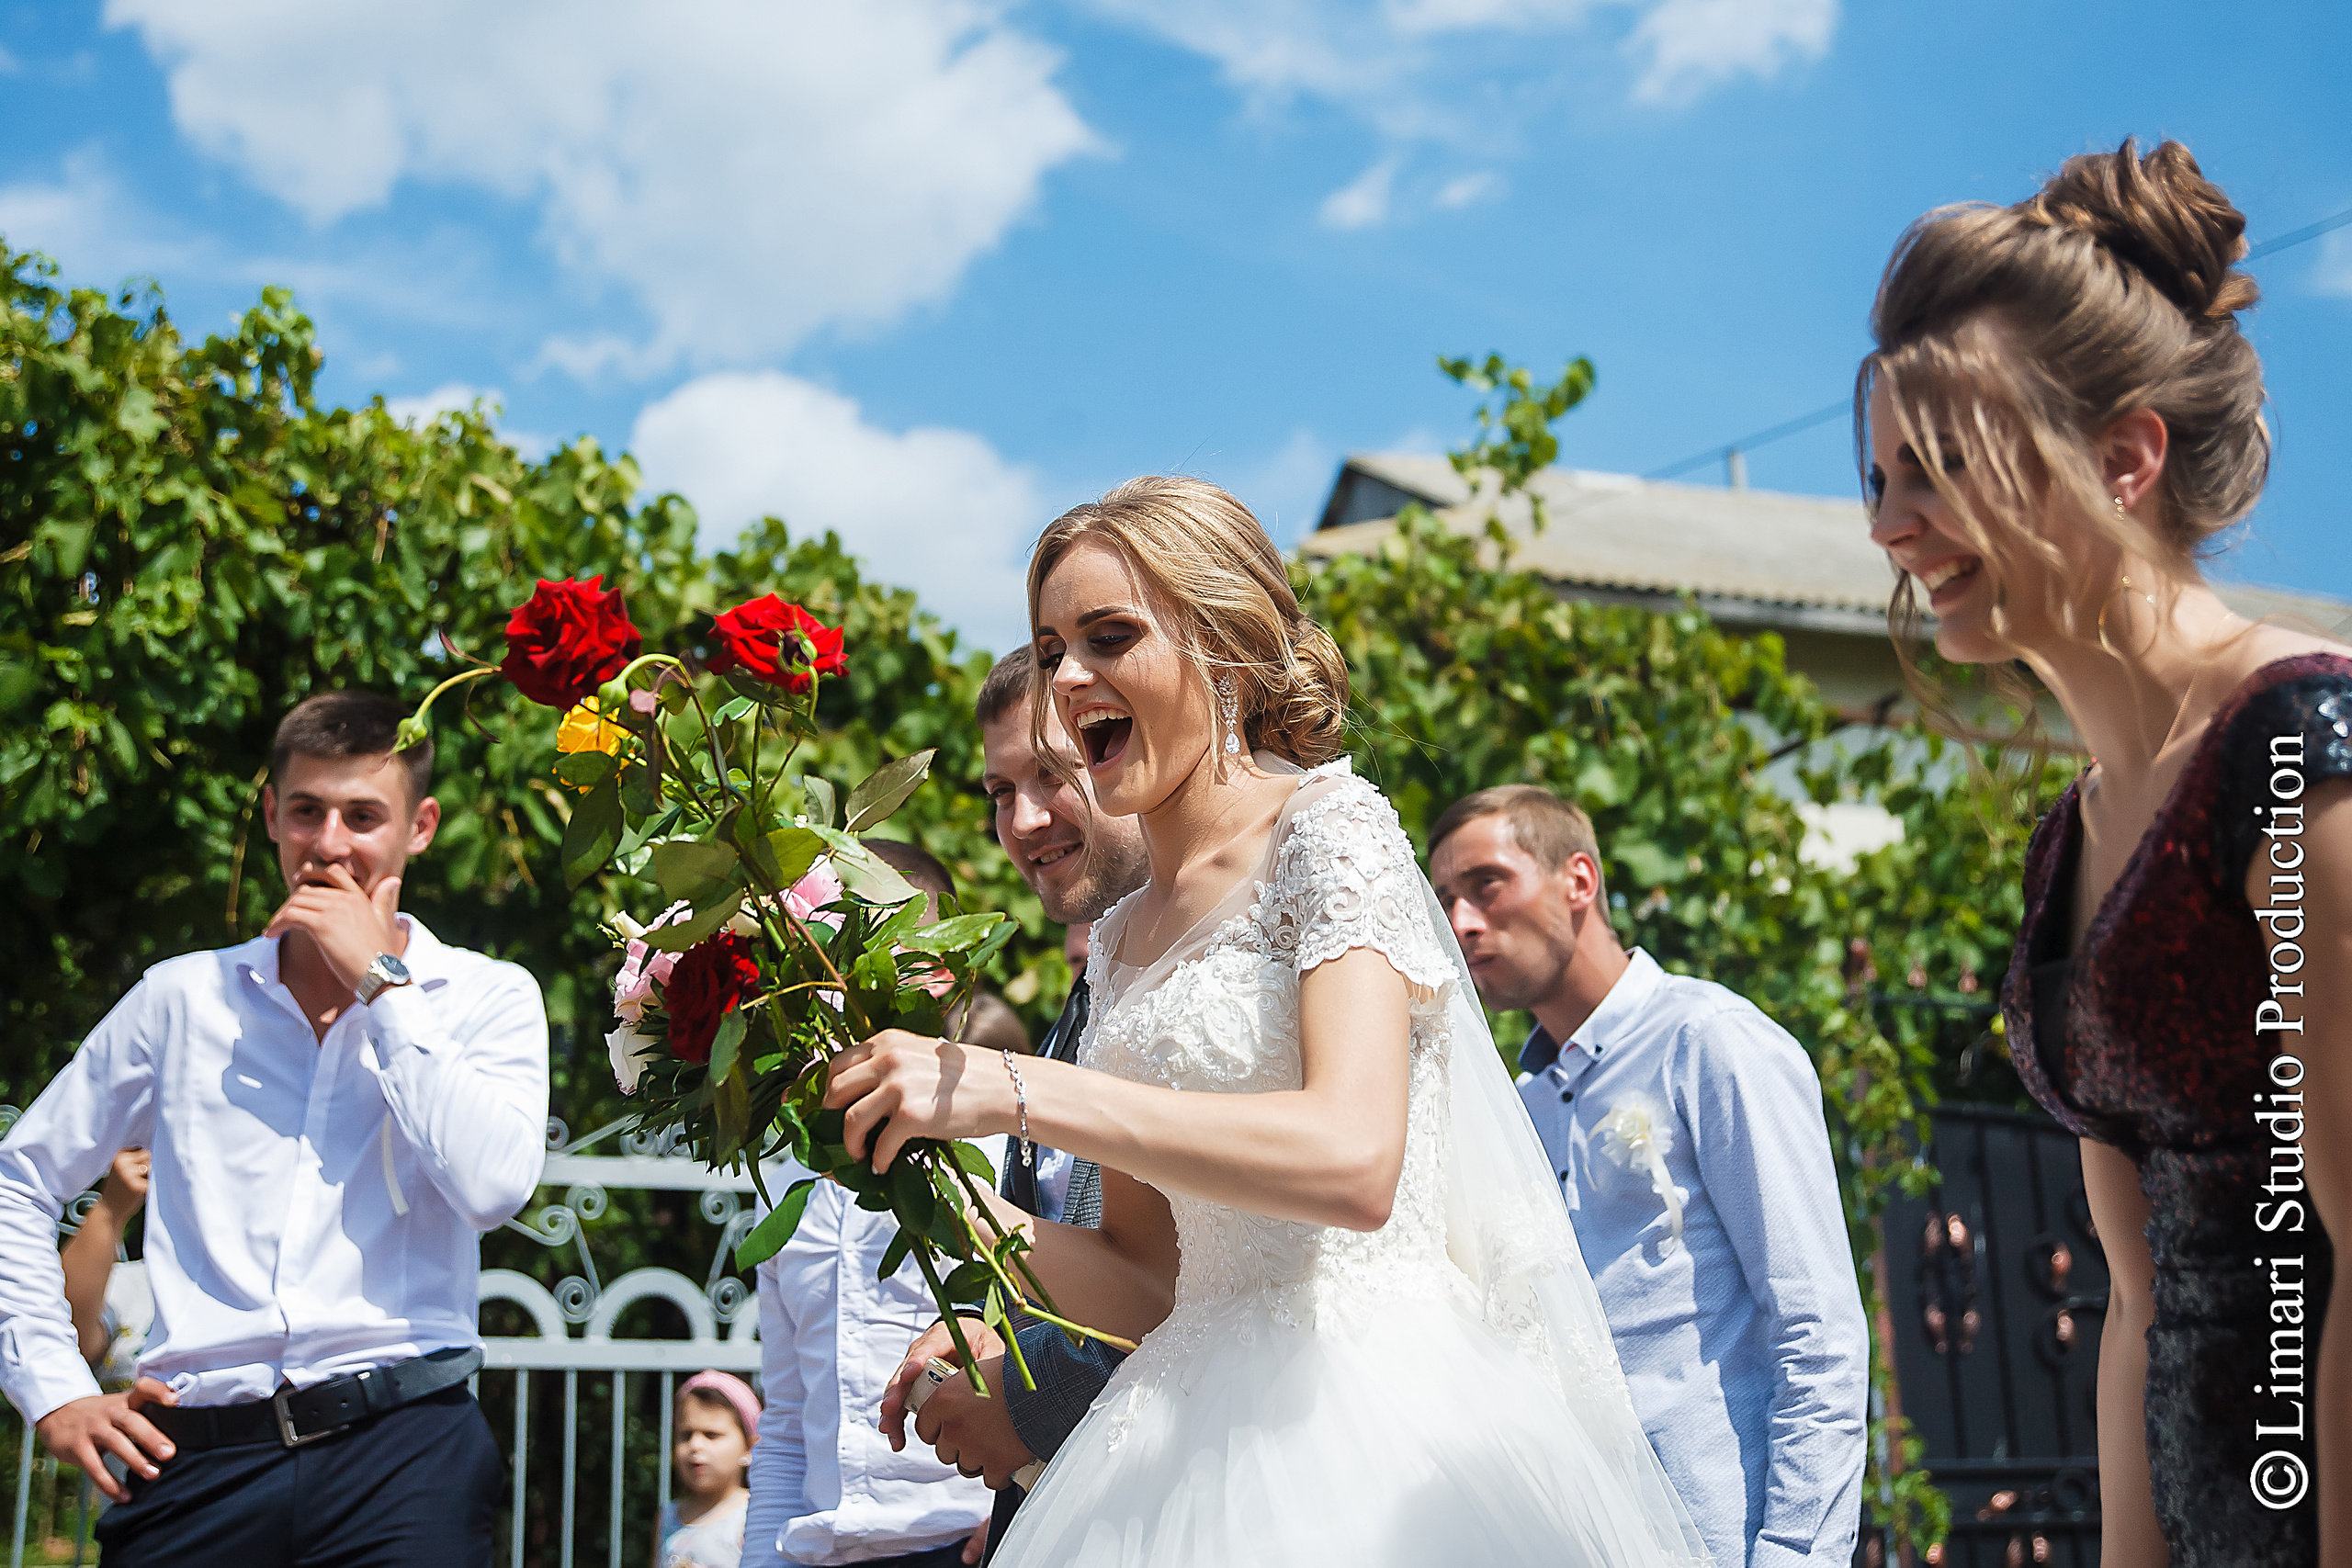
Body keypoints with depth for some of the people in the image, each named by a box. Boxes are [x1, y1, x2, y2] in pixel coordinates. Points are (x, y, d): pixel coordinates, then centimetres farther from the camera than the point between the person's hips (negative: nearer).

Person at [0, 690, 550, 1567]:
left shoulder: (490, 998, 6)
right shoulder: (182, 998, 12)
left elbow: (494, 1186, -12)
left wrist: (380, 982, -6)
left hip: (403, 1455, -2)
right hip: (196, 1457, 2)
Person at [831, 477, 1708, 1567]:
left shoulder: (1328, 827, -6)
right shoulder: (1120, 939, 14)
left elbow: (1354, 1162, -22)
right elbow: (1147, 1284, 14)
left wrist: (1013, 1091, -23)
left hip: (1373, 1412, -6)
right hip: (1201, 1428, 6)